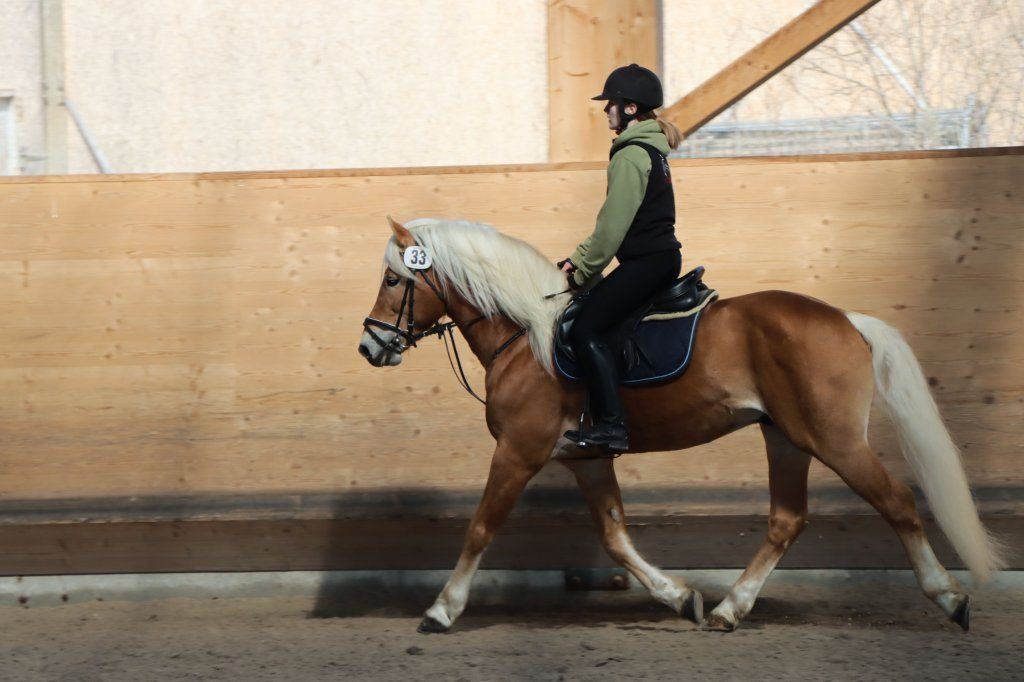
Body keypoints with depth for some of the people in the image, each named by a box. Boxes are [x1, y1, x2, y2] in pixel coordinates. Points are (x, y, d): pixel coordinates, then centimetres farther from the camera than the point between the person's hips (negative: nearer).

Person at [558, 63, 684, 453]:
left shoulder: (630, 157, -15)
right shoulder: (650, 150, 18)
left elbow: (613, 227, -17)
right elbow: (614, 222, 21)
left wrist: (582, 271, -7)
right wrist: (579, 258, 16)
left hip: (645, 260, -11)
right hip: (662, 256, 11)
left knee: (587, 329, -15)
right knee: (594, 325, 16)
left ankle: (611, 425, -20)